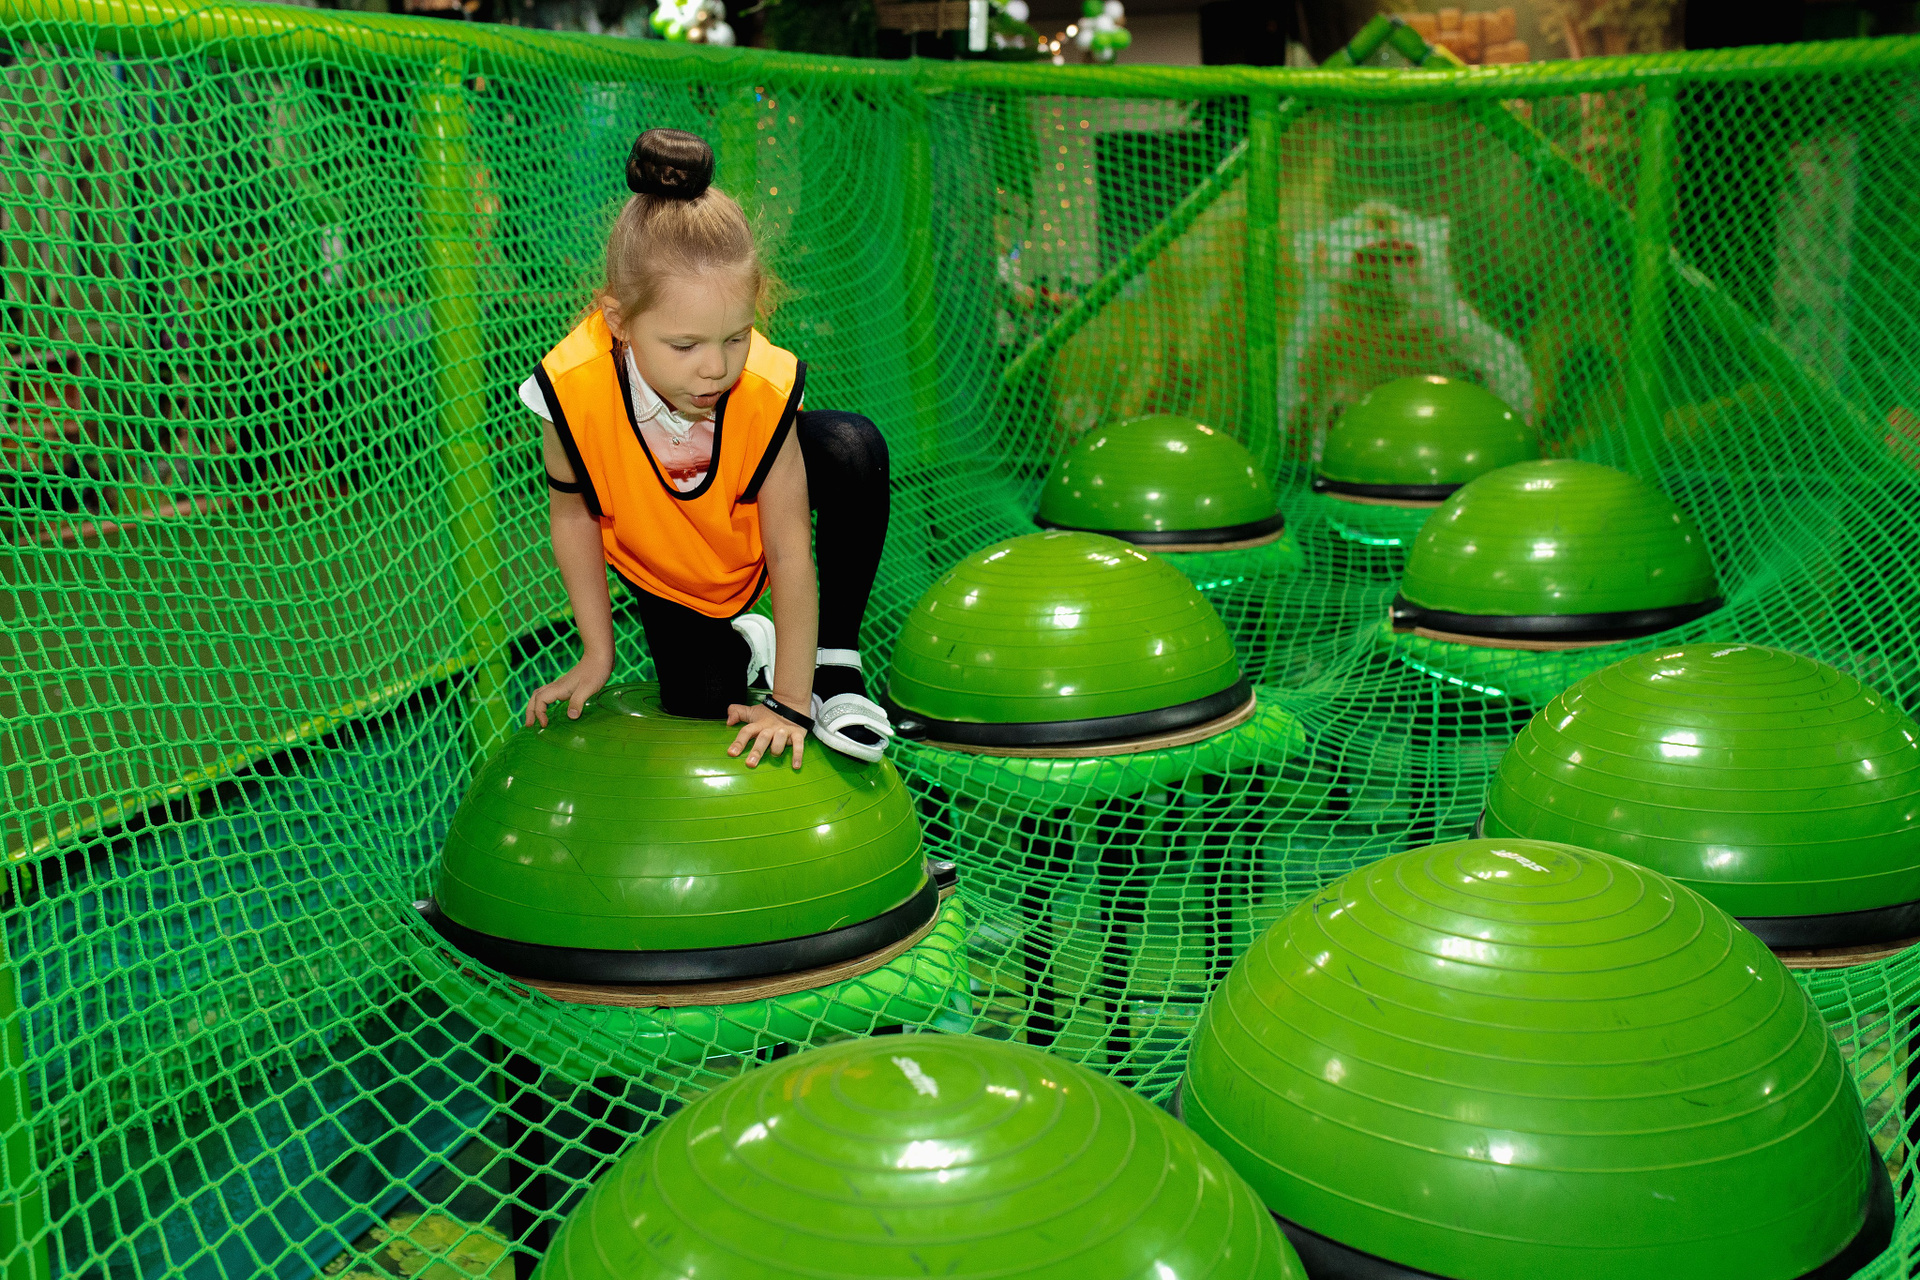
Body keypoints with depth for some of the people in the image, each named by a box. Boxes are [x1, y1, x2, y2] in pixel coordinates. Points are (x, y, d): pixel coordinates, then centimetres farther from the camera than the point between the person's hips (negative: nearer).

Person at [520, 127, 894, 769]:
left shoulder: (765, 390, -37)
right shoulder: (573, 387, -36)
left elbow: (791, 557, -31)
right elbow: (573, 513, -16)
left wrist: (790, 704, -28)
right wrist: (597, 654, -8)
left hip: (751, 520, -1)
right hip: (666, 570, 1)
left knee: (853, 448, -31)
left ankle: (834, 662, -14)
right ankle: (739, 645, 31)